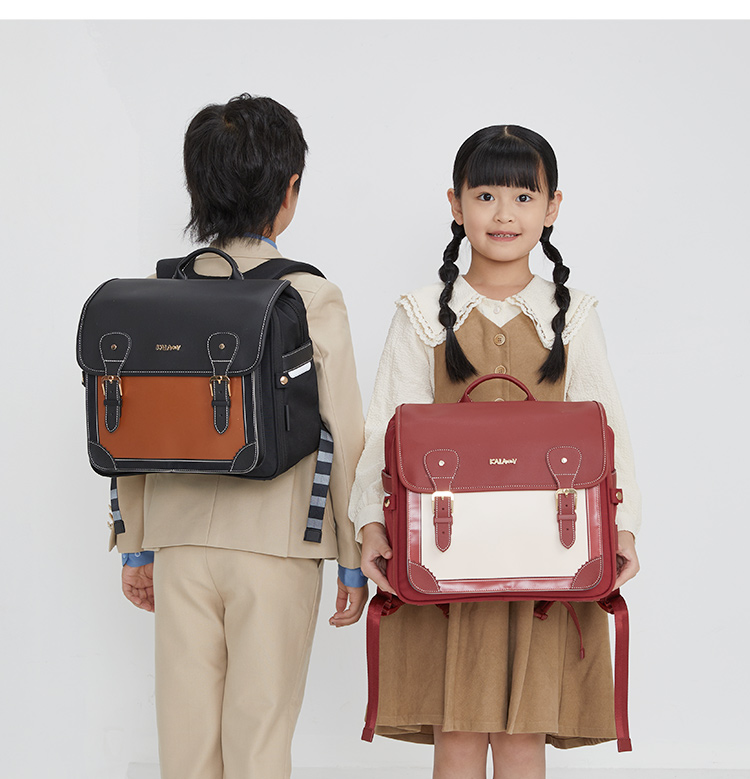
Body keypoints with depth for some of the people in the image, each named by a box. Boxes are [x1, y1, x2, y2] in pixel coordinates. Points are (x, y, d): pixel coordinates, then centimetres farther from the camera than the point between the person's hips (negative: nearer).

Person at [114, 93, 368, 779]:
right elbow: (344, 440, -8)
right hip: (275, 541, -3)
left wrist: (137, 546, 14)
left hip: (180, 540, 3)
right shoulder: (314, 298, -8)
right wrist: (353, 560, 2)